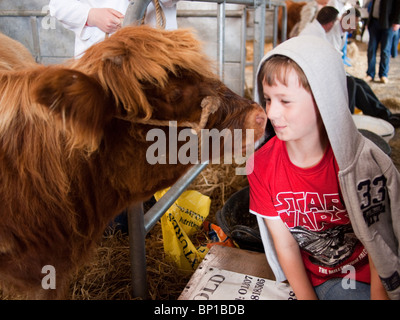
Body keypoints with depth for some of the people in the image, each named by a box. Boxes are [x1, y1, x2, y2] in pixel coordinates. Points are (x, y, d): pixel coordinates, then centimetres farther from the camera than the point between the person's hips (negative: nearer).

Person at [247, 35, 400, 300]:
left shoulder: (360, 162, -18)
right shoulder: (261, 165, -12)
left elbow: (378, 243, -10)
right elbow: (285, 245, -6)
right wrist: (308, 297, -12)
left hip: (367, 276, -2)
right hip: (313, 282, 2)